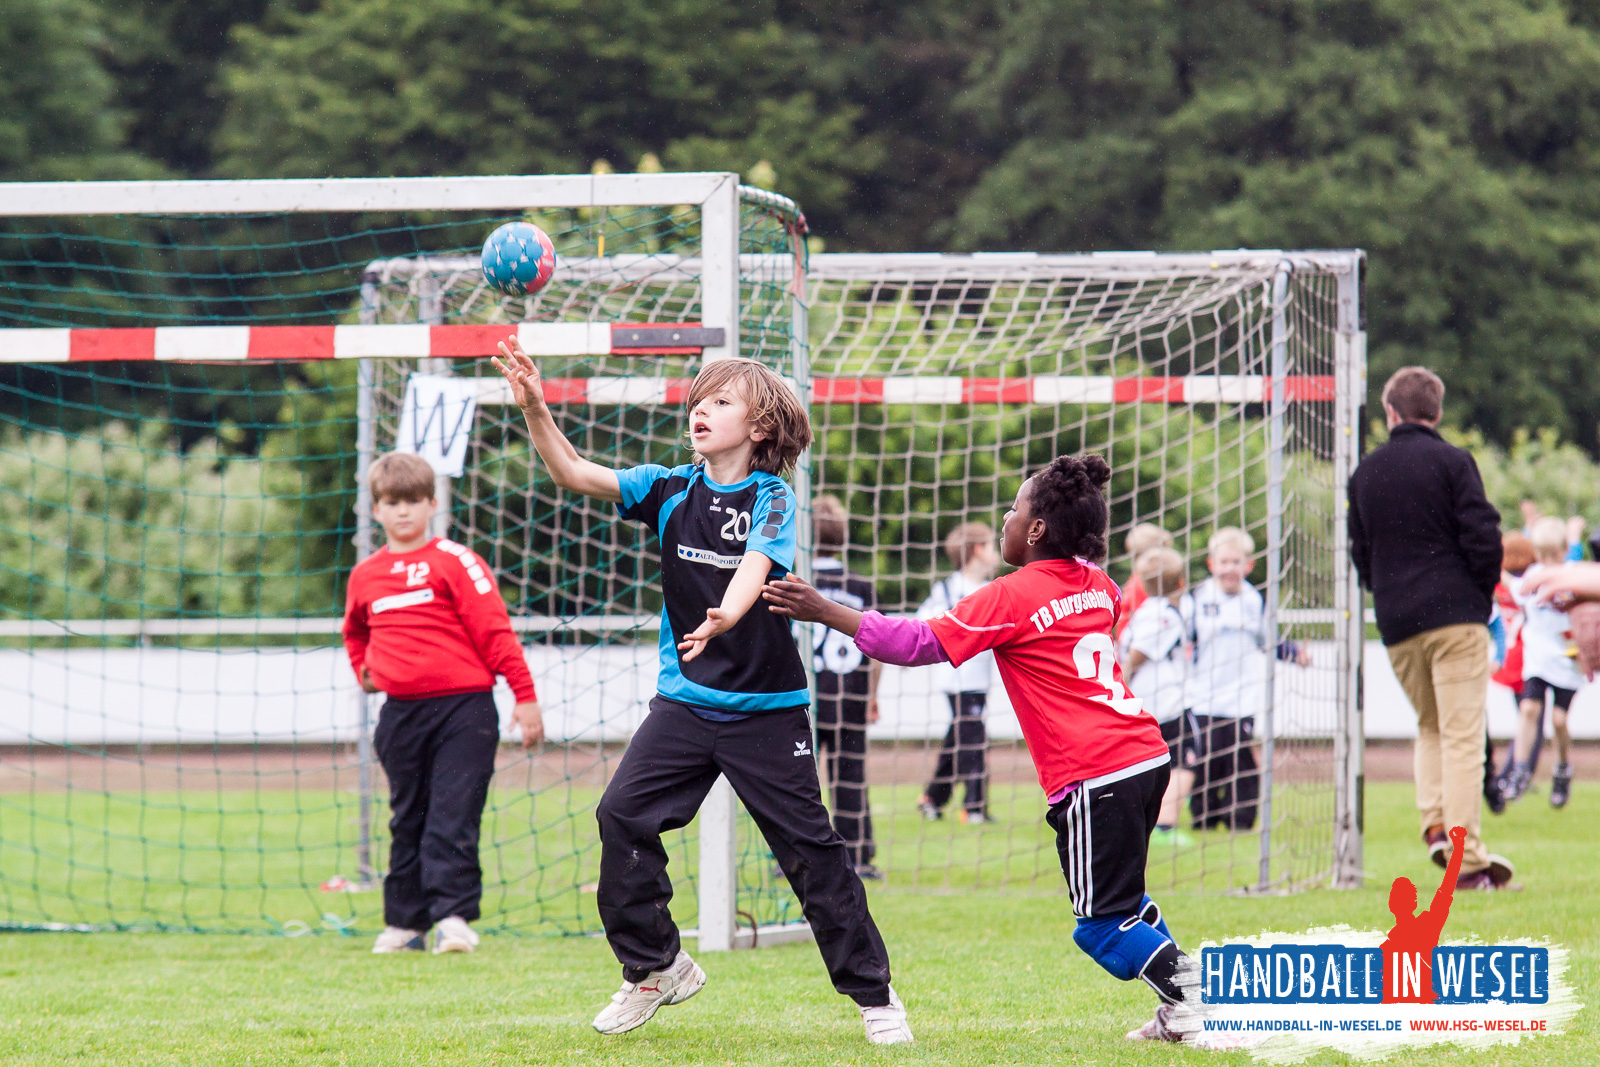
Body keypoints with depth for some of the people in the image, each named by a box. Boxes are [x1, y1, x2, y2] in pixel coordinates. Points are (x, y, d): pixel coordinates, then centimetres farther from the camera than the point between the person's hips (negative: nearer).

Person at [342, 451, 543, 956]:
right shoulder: (365, 575, 13)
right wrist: (363, 669, 18)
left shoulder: (453, 561, -4)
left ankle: (453, 915, -10)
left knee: (453, 815, -9)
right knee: (407, 818, 11)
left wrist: (524, 695, -10)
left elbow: (494, 628, -7)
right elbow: (356, 630, 35)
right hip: (401, 713, 5)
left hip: (463, 706, -5)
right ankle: (405, 921, 17)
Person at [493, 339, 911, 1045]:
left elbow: (754, 566, -27)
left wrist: (724, 618, -48)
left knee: (809, 848, -2)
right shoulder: (671, 489, 2)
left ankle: (874, 993, 10)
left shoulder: (772, 498, -9)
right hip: (685, 697, 4)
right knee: (622, 815, -9)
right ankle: (654, 967, 9)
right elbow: (575, 474, -5)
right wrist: (534, 409, -20)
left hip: (765, 707, -4)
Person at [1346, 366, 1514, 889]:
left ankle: (1435, 822, 2)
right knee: (1462, 735, -5)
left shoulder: (1365, 473, 11)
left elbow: (1359, 552, 13)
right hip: (1456, 613, -4)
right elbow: (1483, 537, -10)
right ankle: (1467, 858, -10)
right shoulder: (1453, 463, -3)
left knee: (1429, 726, 22)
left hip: (1397, 627, 4)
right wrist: (1481, 594, 5)